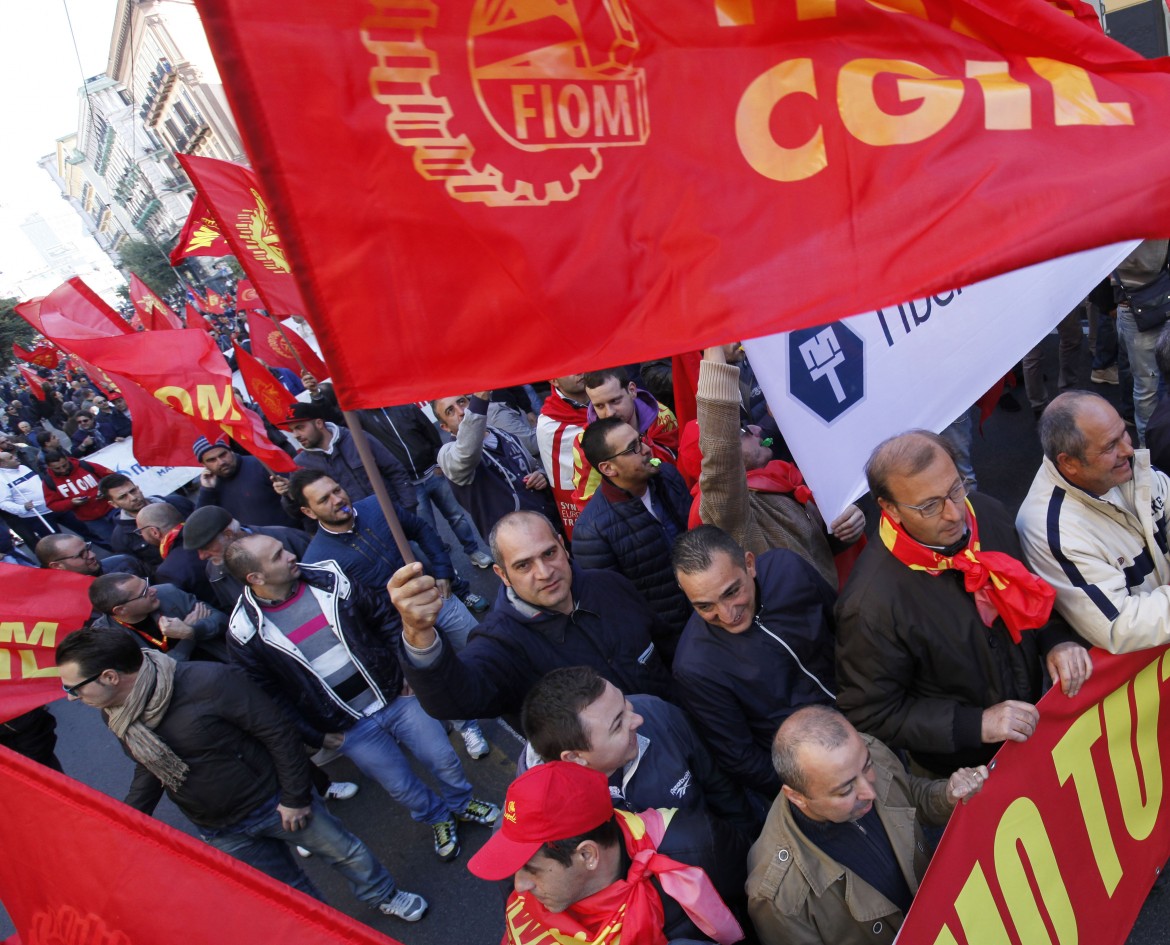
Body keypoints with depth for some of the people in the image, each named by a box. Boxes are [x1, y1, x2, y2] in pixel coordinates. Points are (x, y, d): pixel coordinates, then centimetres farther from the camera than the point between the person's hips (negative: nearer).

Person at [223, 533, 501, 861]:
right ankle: (436, 818, 44)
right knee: (402, 787, 12)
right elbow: (268, 697, -6)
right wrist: (317, 736, -5)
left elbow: (385, 616, 1)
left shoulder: (327, 579, -9)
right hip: (351, 729, -1)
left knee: (444, 760, 12)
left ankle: (462, 803, 43)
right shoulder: (247, 633, -14)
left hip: (396, 696, 2)